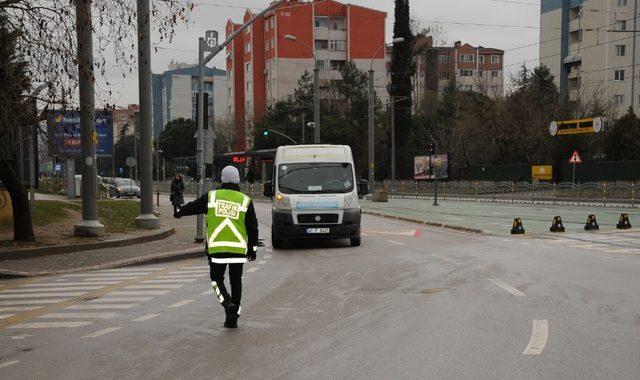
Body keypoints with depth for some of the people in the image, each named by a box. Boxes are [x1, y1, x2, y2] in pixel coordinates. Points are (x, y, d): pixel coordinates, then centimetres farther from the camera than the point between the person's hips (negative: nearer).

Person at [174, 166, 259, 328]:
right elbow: (253, 227, 1)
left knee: (217, 279, 13)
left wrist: (179, 212, 38)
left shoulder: (212, 196, 3)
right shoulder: (245, 201, 2)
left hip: (217, 248, -1)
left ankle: (228, 304, -13)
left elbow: (193, 206, 18)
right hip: (238, 249, 1)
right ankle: (232, 318, 13)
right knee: (236, 282, 11)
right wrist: (252, 248, 9)